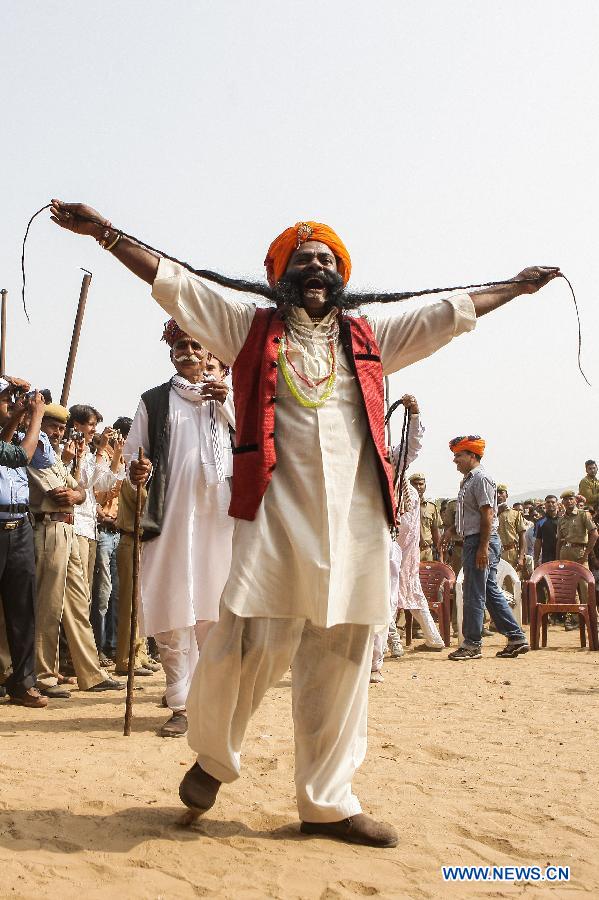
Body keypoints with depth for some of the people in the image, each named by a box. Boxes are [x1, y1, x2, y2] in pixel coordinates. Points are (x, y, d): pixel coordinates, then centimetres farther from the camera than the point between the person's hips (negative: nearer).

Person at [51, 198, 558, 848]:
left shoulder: (368, 336, 19)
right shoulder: (250, 327, 12)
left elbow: (449, 313, 27)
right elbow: (173, 282, 9)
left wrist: (516, 287, 32)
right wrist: (106, 233, 5)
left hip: (356, 524, 3)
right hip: (276, 518, -3)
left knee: (338, 666, 7)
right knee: (249, 645, -7)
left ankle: (327, 803, 22)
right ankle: (213, 759, 23)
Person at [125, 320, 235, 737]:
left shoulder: (229, 399, 15)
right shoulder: (155, 401, 14)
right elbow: (134, 456, 12)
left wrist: (227, 400, -10)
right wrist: (137, 470, -10)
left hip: (218, 514, 0)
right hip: (171, 516, 0)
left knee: (214, 611, -1)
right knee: (172, 611, -3)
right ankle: (181, 704, 5)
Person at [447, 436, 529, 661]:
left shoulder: (481, 478, -12)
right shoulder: (467, 480, 18)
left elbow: (488, 514, -19)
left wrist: (483, 548, -22)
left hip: (481, 540, -10)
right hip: (474, 541, 10)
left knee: (474, 594, -5)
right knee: (491, 591, 12)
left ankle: (471, 644, 2)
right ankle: (516, 638, 16)